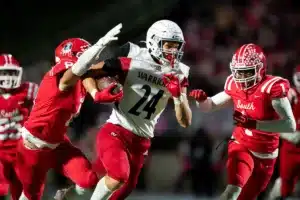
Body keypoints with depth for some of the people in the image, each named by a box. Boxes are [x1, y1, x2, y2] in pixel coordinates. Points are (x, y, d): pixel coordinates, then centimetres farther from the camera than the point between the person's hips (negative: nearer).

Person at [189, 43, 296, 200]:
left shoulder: (272, 88, -21)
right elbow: (210, 106, 11)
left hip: (265, 155, -1)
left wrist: (254, 124, -37)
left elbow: (290, 125, -30)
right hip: (241, 146, 1)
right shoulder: (235, 85, -5)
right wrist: (201, 99, -14)